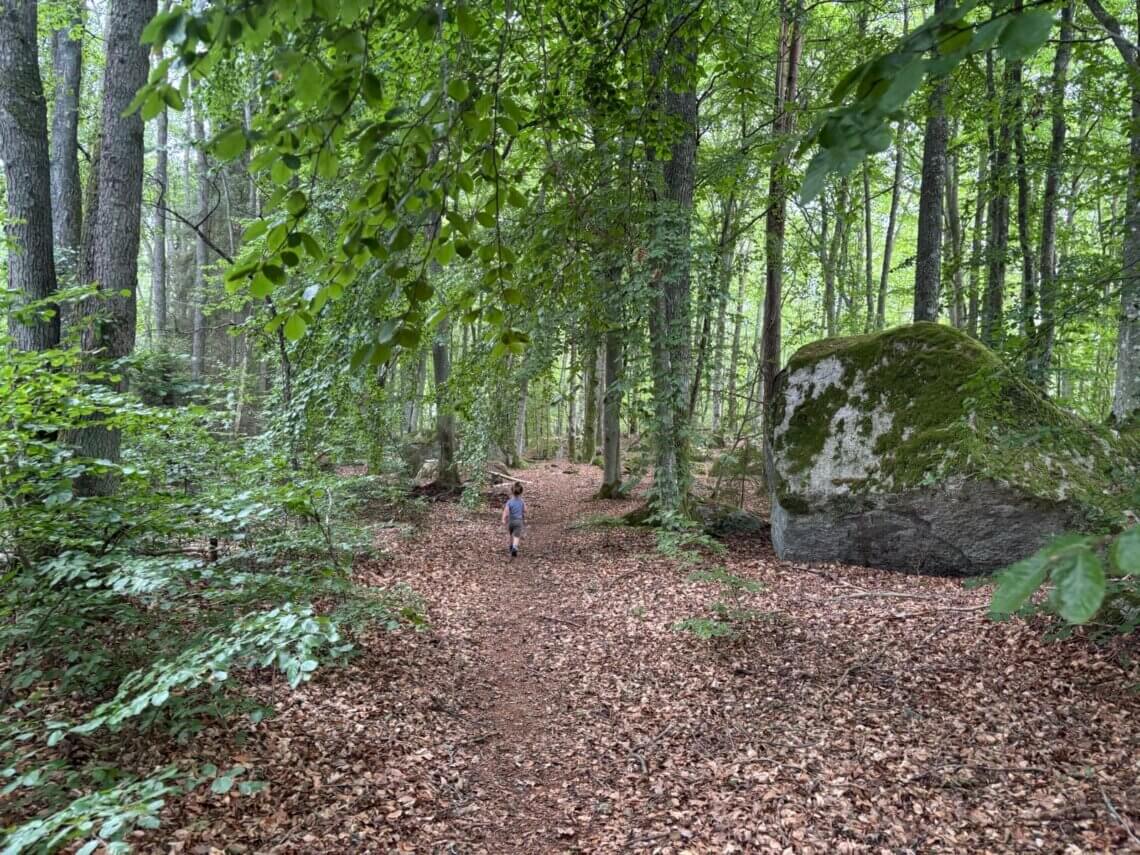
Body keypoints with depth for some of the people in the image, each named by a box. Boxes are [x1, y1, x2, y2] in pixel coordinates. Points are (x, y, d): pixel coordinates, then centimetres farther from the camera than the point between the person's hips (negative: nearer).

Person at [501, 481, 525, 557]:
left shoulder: (509, 502, -15)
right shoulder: (522, 502, -7)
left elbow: (506, 512, -17)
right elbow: (524, 511, 4)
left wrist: (504, 520, -6)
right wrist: (524, 519, 21)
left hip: (510, 520, 0)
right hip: (519, 521, 0)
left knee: (509, 534, 24)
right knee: (516, 536, 0)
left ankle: (509, 547, 41)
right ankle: (514, 548, -24)